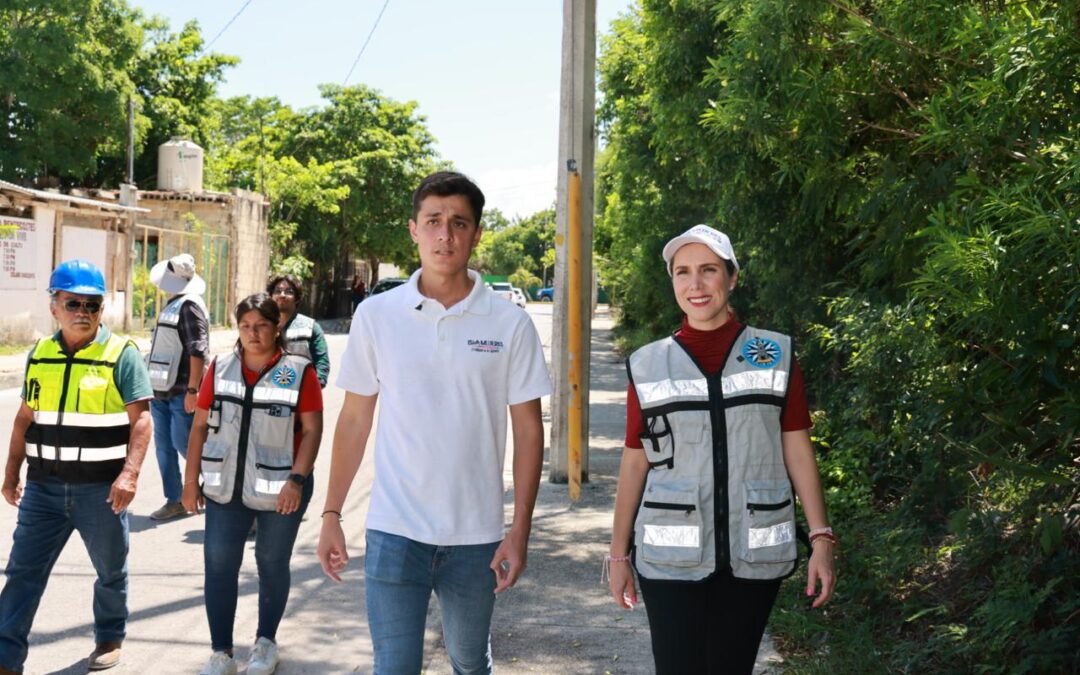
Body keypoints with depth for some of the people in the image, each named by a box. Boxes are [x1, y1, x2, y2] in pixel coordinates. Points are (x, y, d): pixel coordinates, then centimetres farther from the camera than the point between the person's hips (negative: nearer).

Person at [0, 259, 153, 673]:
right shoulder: (39, 354, 7)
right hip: (43, 487, 3)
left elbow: (141, 419, -13)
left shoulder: (121, 354, -8)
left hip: (101, 488, -3)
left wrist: (130, 473, -23)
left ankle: (110, 638, 34)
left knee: (110, 570, 14)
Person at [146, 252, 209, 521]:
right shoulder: (172, 304, 16)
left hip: (181, 391, -9)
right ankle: (174, 501, 14)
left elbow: (198, 351, -20)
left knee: (184, 444, -7)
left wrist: (192, 389, -24)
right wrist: (153, 383, 22)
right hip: (161, 389, 9)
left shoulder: (189, 306, -13)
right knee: (164, 446, 8)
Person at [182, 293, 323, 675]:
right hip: (226, 486, 3)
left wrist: (297, 479, -17)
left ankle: (266, 642, 29)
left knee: (272, 564, 11)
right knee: (218, 564, -1)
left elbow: (312, 430, -8)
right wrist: (191, 479, 3)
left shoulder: (299, 372, -5)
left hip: (280, 489, -2)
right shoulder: (220, 368, 5)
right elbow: (201, 425, 7)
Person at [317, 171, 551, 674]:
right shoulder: (375, 316, -1)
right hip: (394, 532, -1)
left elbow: (528, 430, 0)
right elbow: (354, 420, 5)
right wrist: (331, 514, 3)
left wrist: (520, 529, -4)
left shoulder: (510, 324, -3)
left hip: (476, 536, 1)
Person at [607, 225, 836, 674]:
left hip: (754, 554, 1)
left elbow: (797, 451, 3)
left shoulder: (776, 356, 2)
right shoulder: (648, 365, 3)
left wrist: (821, 538, -3)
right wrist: (619, 553, 6)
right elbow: (634, 463, 6)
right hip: (671, 557, 0)